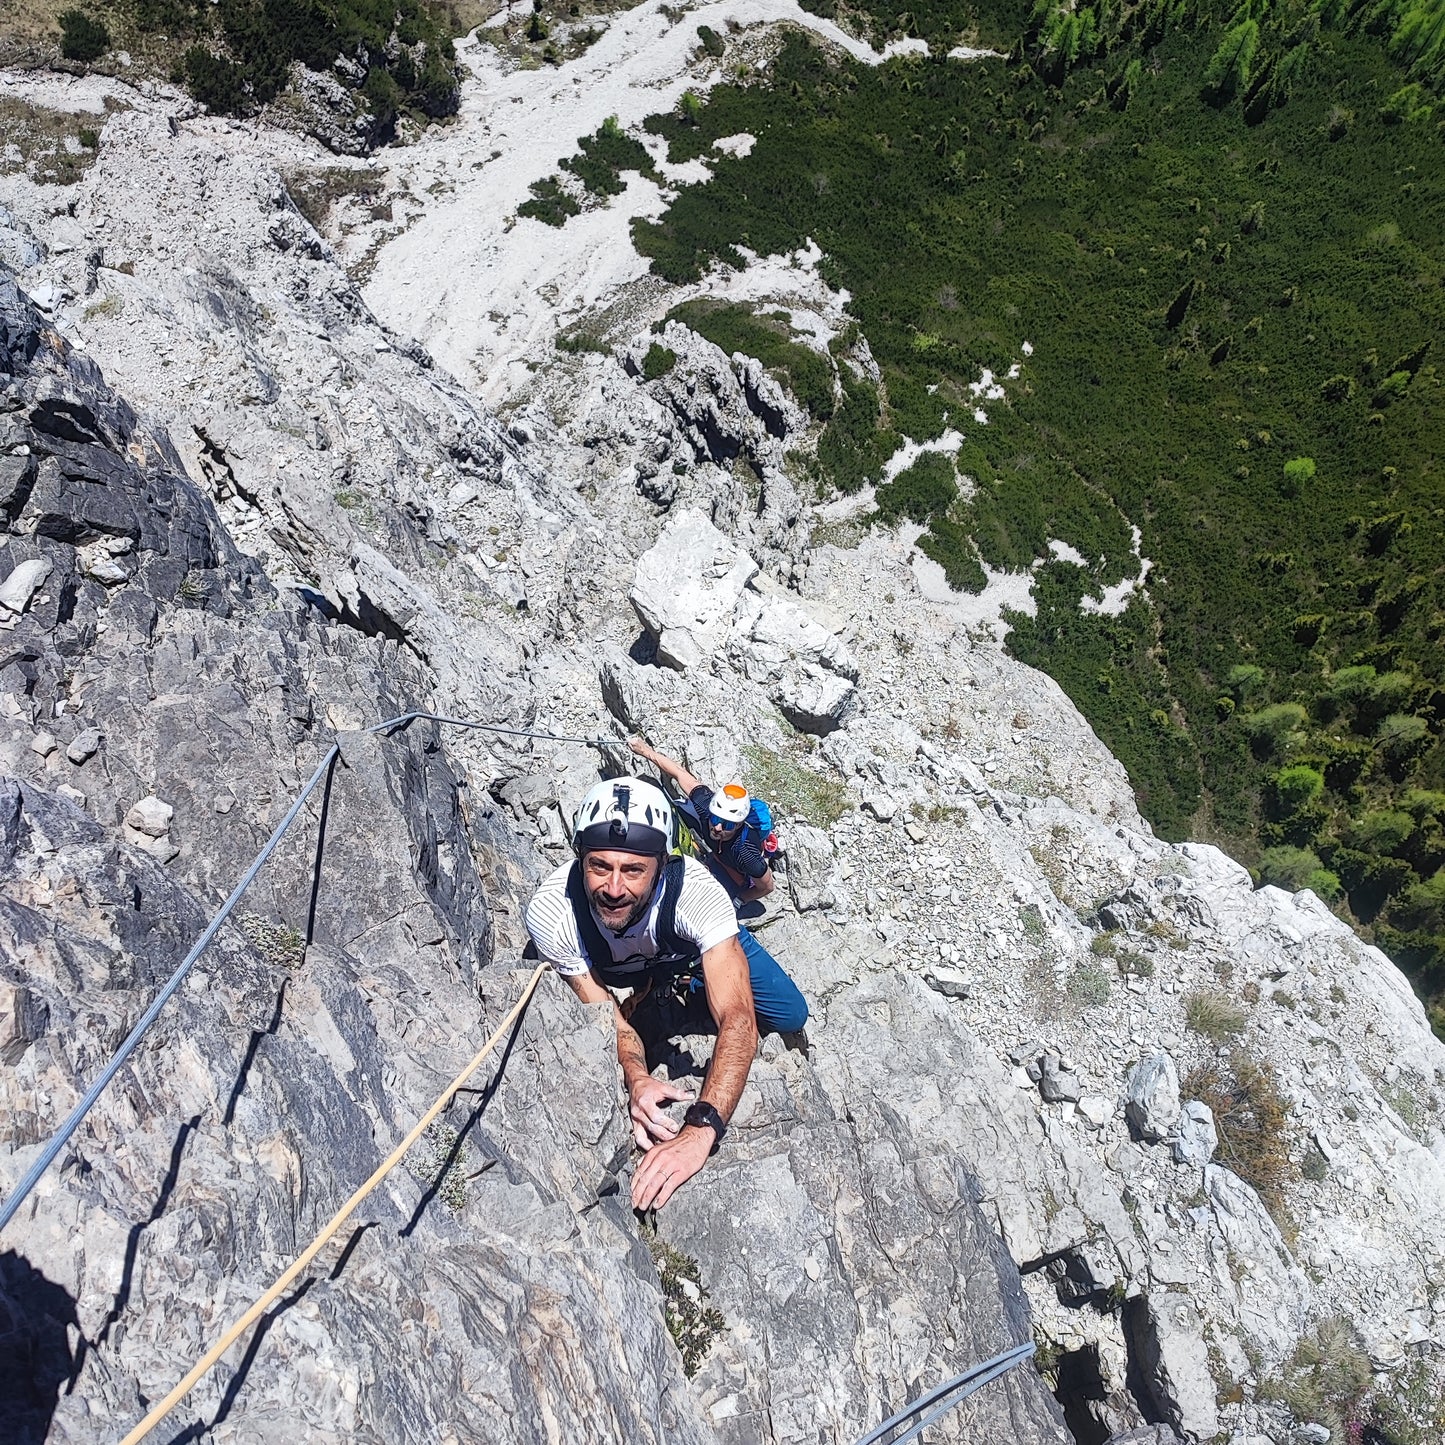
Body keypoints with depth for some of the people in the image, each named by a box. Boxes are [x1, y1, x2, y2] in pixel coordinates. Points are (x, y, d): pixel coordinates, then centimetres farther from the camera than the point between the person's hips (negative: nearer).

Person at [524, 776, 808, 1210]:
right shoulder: (550, 914, -41)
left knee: (791, 1017, -4)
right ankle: (654, 988, 25)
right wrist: (637, 1079, -50)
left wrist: (699, 1130, -66)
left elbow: (738, 1019, -53)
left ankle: (693, 984, 23)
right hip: (615, 968, 2)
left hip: (697, 943, -1)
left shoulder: (696, 893, -47)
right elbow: (607, 1016, -28)